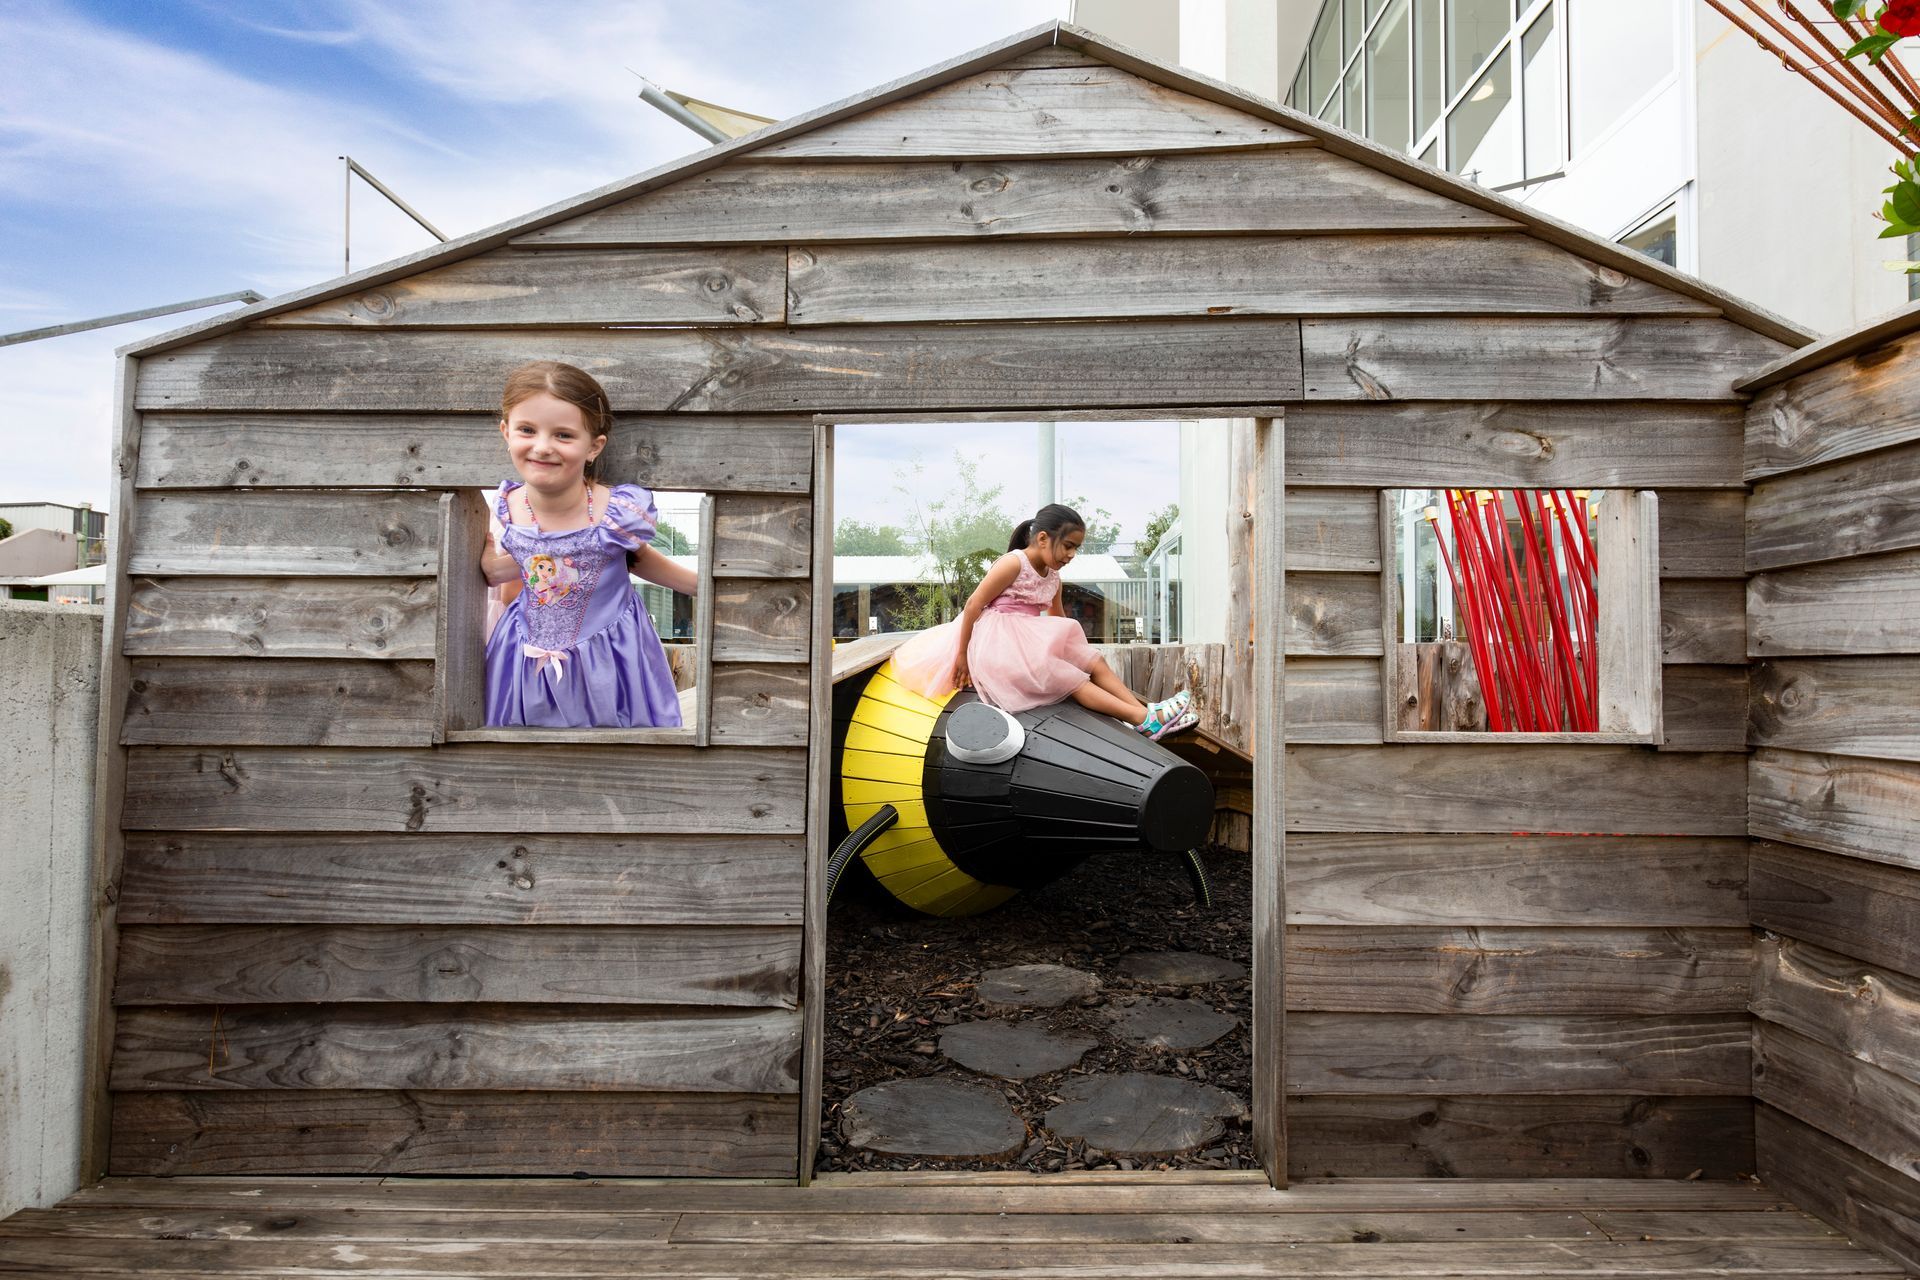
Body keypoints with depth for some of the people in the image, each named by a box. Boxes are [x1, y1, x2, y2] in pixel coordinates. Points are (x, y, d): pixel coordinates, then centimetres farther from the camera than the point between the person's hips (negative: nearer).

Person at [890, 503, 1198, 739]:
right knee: (1071, 678, -22)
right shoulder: (1013, 564, -12)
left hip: (1030, 642, 9)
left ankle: (1146, 712, -21)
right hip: (1000, 642, -9)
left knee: (1095, 662, -8)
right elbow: (973, 605, -14)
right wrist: (962, 654, -12)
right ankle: (1144, 720, -31)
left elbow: (1056, 618, 22)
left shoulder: (1053, 577, 13)